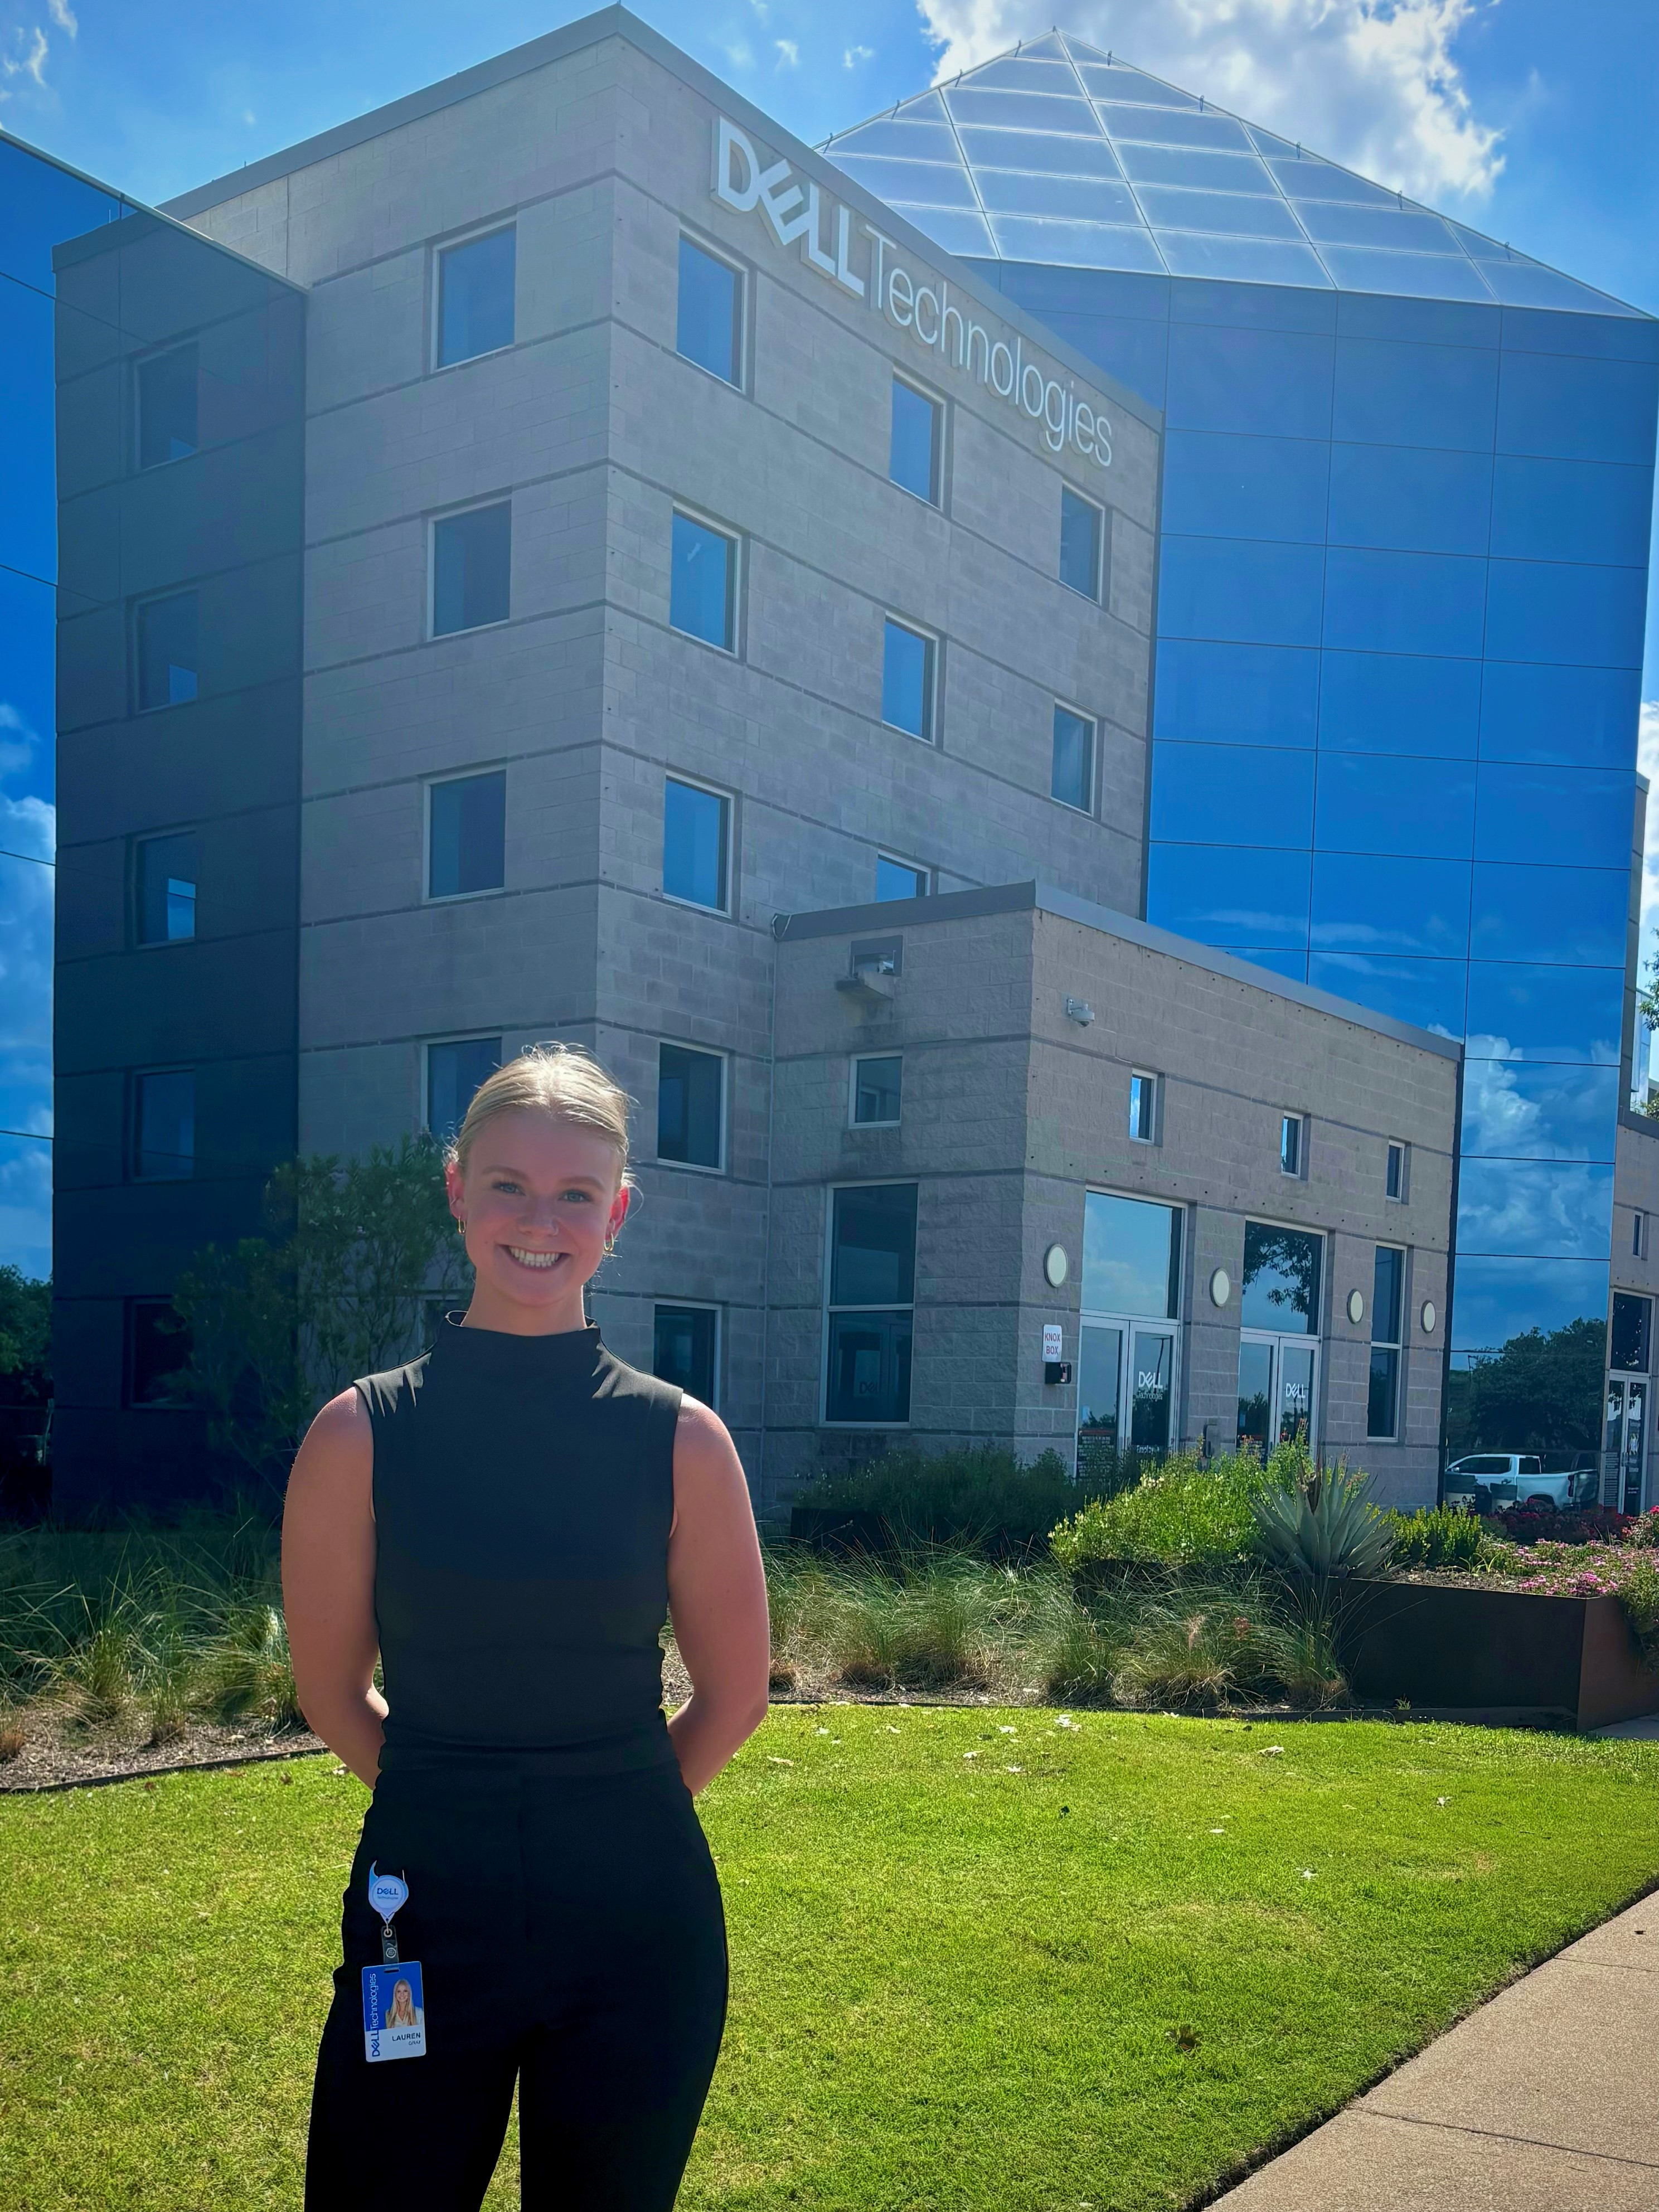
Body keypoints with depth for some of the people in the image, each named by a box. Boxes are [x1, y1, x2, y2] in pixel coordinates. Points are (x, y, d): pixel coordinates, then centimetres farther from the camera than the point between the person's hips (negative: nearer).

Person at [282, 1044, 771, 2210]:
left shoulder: (682, 1439, -5)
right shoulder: (361, 1433, -6)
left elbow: (733, 1696, 3)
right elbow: (334, 1692, 4)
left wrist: (604, 1806, 10)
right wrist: (460, 1796, 8)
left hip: (634, 1921, 1)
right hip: (429, 1911, 0)